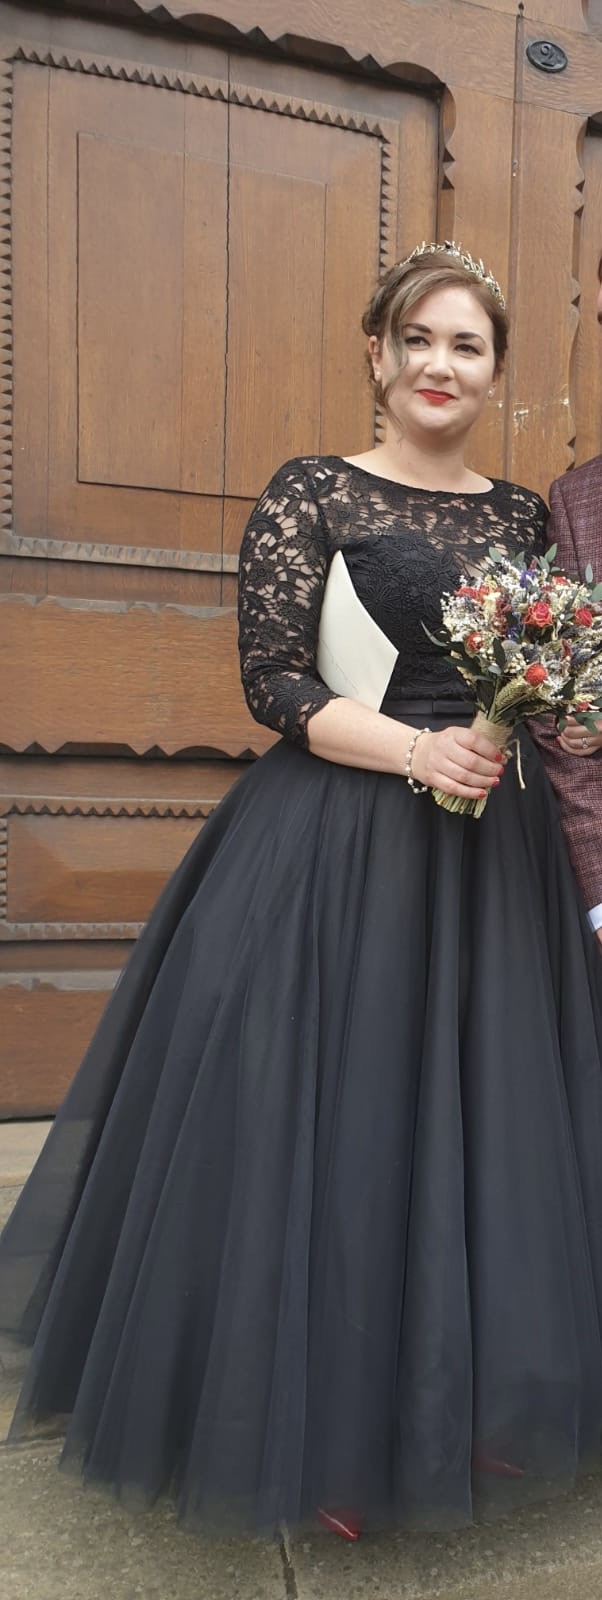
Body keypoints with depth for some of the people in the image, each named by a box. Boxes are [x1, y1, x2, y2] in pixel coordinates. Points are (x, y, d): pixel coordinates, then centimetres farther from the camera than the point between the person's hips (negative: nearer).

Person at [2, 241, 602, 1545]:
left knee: (486, 1117, 12)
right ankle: (331, 1433, 25)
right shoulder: (315, 493, -1)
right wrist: (416, 750, -20)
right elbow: (274, 681, -9)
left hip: (495, 854, 6)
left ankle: (469, 1405, 35)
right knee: (337, 1119, 1)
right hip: (342, 848, -5)